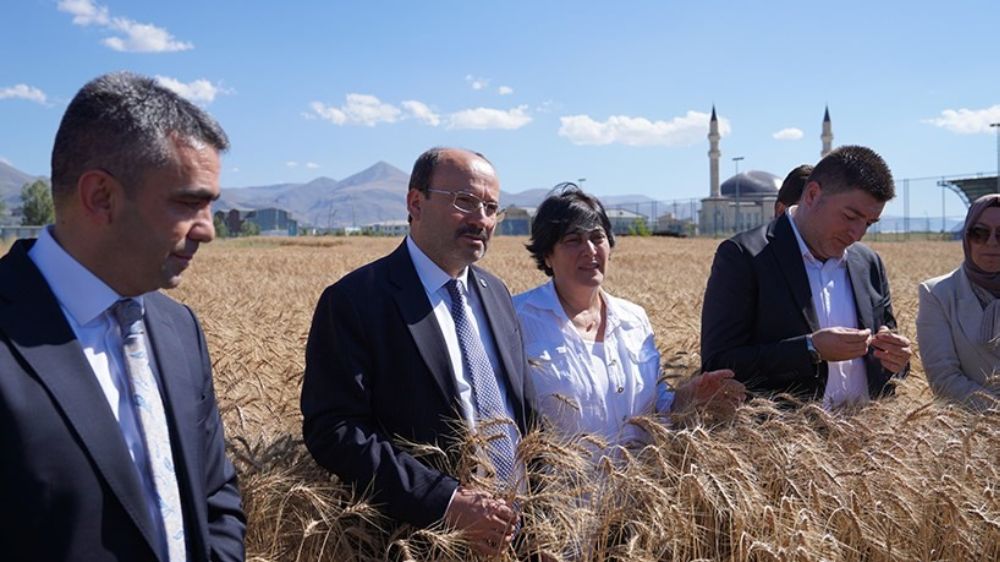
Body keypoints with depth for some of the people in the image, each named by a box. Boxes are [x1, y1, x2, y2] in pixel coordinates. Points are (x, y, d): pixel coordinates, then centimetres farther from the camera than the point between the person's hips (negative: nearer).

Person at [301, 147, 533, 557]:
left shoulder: (495, 293, 6)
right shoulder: (355, 301, -15)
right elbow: (334, 430, -20)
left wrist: (520, 505, 0)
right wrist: (447, 502, -24)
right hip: (424, 539, -6)